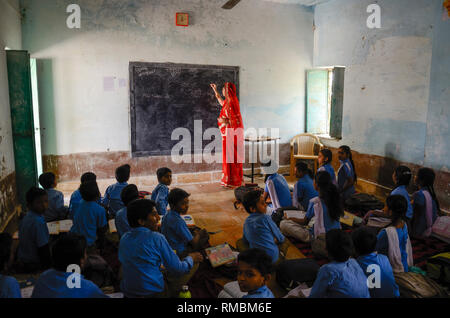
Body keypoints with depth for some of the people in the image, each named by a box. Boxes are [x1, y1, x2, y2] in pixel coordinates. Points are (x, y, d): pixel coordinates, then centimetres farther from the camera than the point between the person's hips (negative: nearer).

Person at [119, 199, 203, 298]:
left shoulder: (124, 238, -1)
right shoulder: (156, 238, -21)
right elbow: (177, 270, -16)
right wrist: (191, 258, 6)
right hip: (154, 293, -7)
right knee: (194, 264, 4)